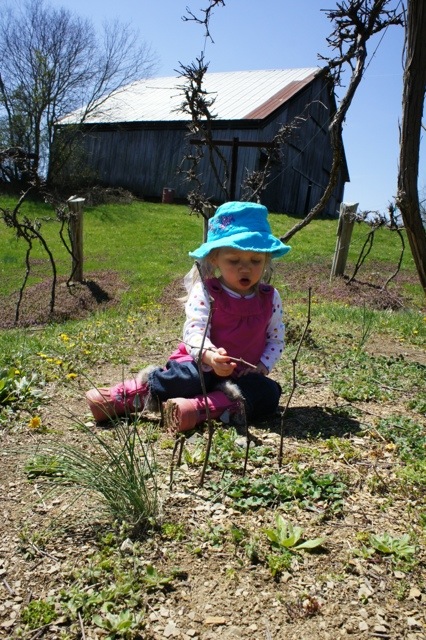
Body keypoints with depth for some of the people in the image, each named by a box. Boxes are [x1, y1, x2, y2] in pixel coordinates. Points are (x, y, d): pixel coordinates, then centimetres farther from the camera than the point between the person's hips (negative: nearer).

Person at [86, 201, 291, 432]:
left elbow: (276, 339, 8)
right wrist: (210, 356, -44)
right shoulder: (205, 293, -10)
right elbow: (195, 330, -23)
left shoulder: (270, 298, 2)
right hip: (202, 365, -3)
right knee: (189, 376, -37)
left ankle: (197, 407, -42)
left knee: (269, 393, -27)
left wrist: (263, 365, -10)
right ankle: (122, 397, -24)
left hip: (243, 376, 4)